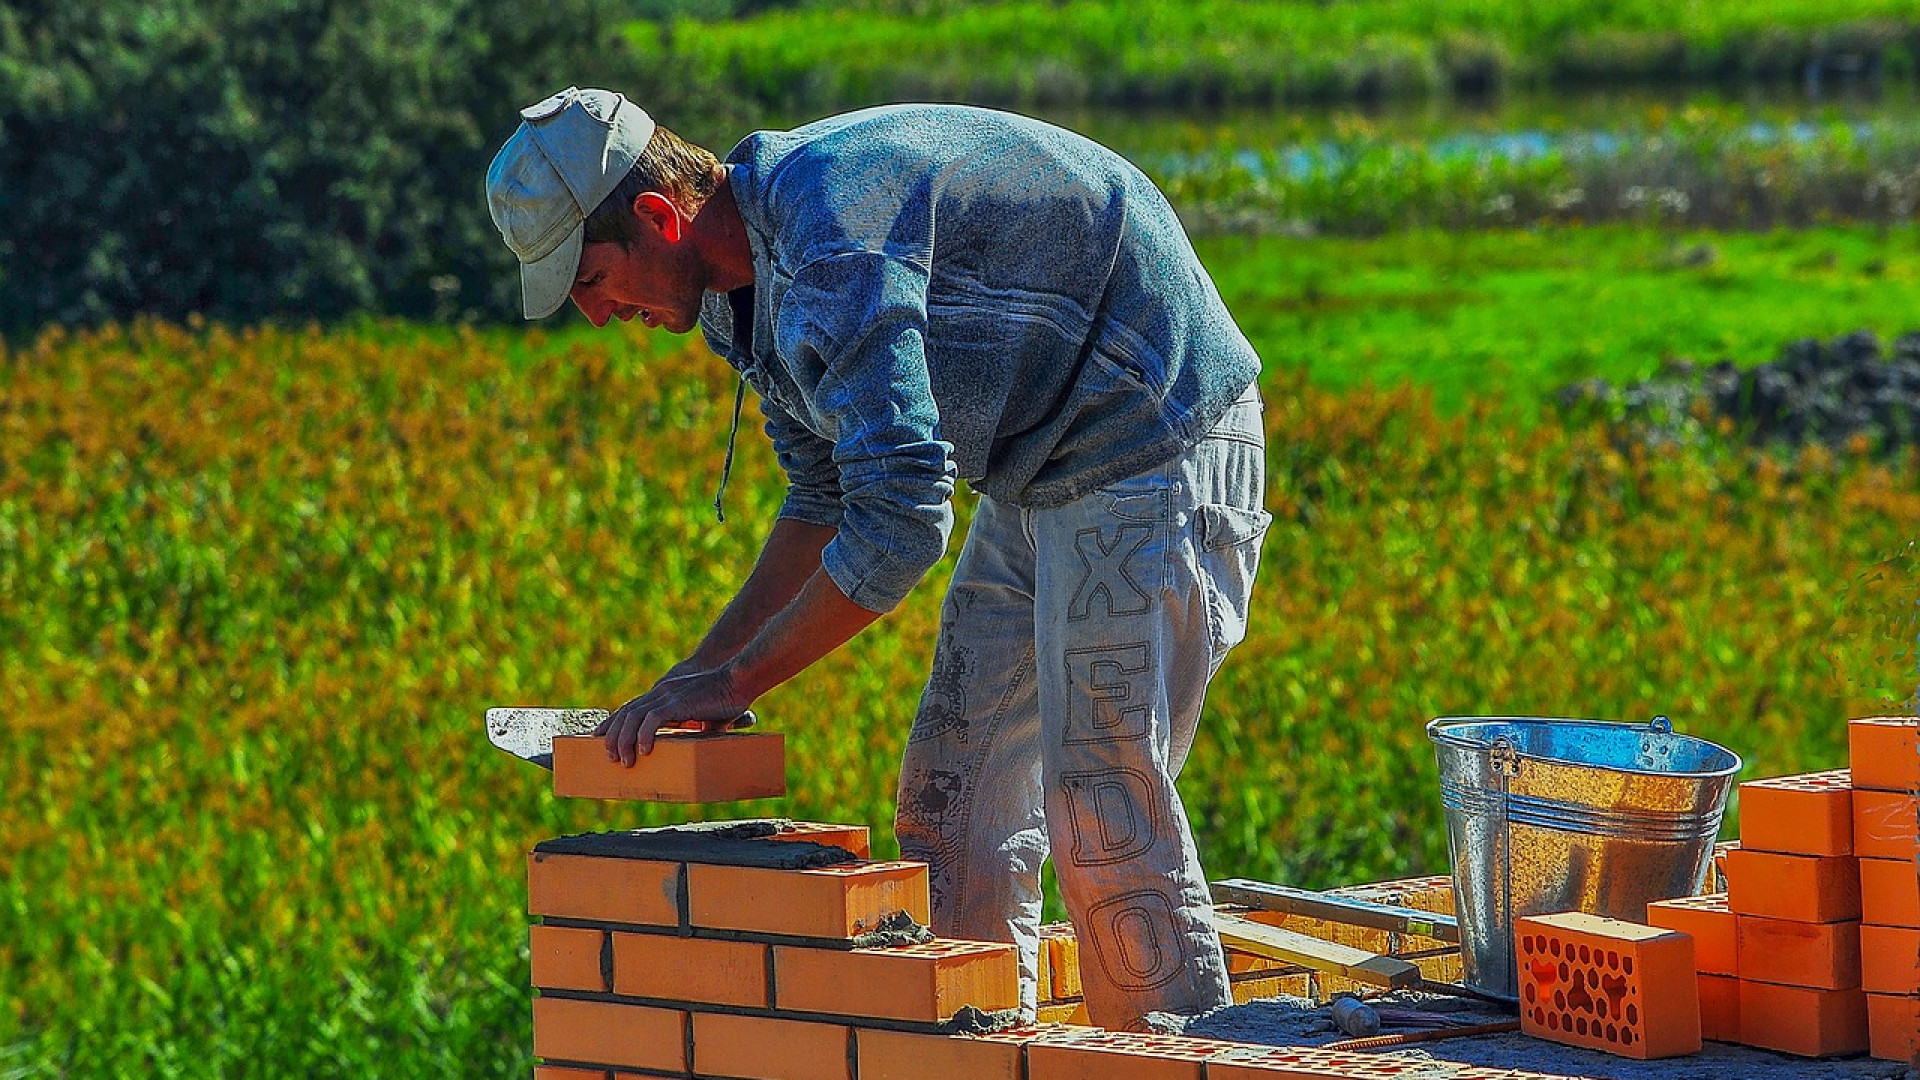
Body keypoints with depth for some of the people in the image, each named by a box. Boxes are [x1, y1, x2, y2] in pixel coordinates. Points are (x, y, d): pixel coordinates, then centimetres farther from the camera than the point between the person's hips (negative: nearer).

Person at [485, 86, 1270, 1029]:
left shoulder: (831, 237, -27)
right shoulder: (746, 280, 5)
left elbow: (900, 519, -30)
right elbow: (828, 500, 18)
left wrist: (734, 681, -22)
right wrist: (701, 670, 8)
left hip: (1155, 450, -10)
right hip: (1037, 476, 10)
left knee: (1105, 827, -12)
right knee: (952, 810, 7)